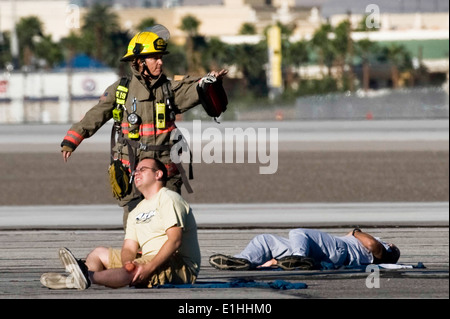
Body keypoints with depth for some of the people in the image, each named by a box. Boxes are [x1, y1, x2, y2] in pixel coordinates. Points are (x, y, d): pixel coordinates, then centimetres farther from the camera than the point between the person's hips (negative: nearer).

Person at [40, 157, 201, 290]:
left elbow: (175, 240, -20)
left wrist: (149, 268, -29)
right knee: (99, 253, 7)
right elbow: (129, 248, 9)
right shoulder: (136, 212, 22)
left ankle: (88, 277, -62)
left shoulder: (168, 199, -6)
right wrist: (127, 263, -18)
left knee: (136, 269, -37)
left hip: (181, 267, -9)